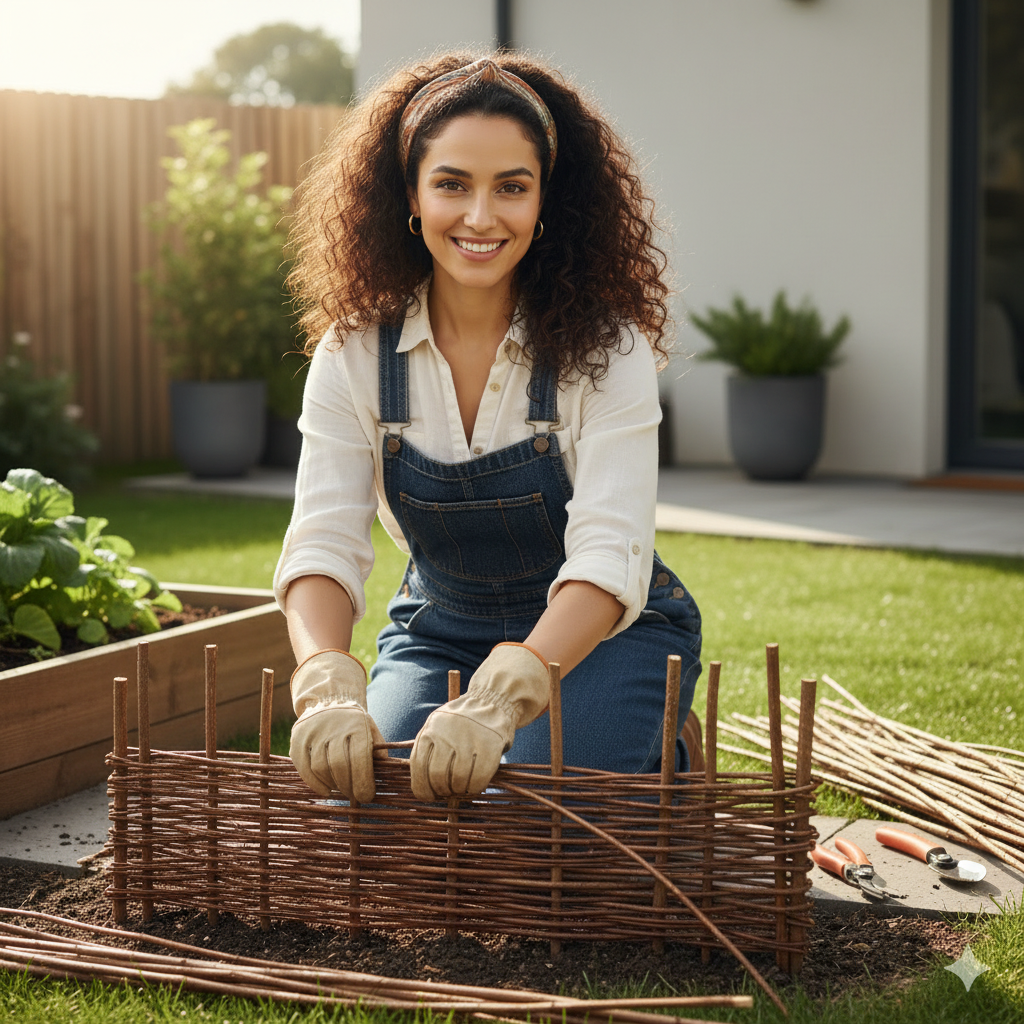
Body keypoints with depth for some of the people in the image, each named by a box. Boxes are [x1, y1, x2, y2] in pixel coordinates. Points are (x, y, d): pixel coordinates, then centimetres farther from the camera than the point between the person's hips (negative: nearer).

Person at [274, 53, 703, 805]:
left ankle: (659, 762, 7)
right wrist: (331, 688, -43)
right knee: (367, 792, -21)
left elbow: (610, 556, -31)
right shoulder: (355, 351, -11)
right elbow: (323, 543, -20)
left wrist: (497, 703, -49)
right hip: (439, 629, 3)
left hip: (606, 633, -3)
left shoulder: (606, 348, -20)